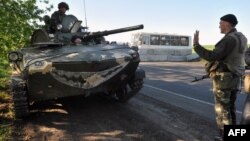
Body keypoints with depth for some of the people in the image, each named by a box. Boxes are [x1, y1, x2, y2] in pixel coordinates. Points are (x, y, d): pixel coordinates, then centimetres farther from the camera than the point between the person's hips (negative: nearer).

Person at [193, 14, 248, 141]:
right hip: (234, 78, 9)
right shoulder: (241, 38, 12)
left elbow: (212, 57, -27)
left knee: (222, 110, 0)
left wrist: (196, 45, -21)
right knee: (230, 108, 17)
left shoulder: (229, 39, -19)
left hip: (224, 79, -9)